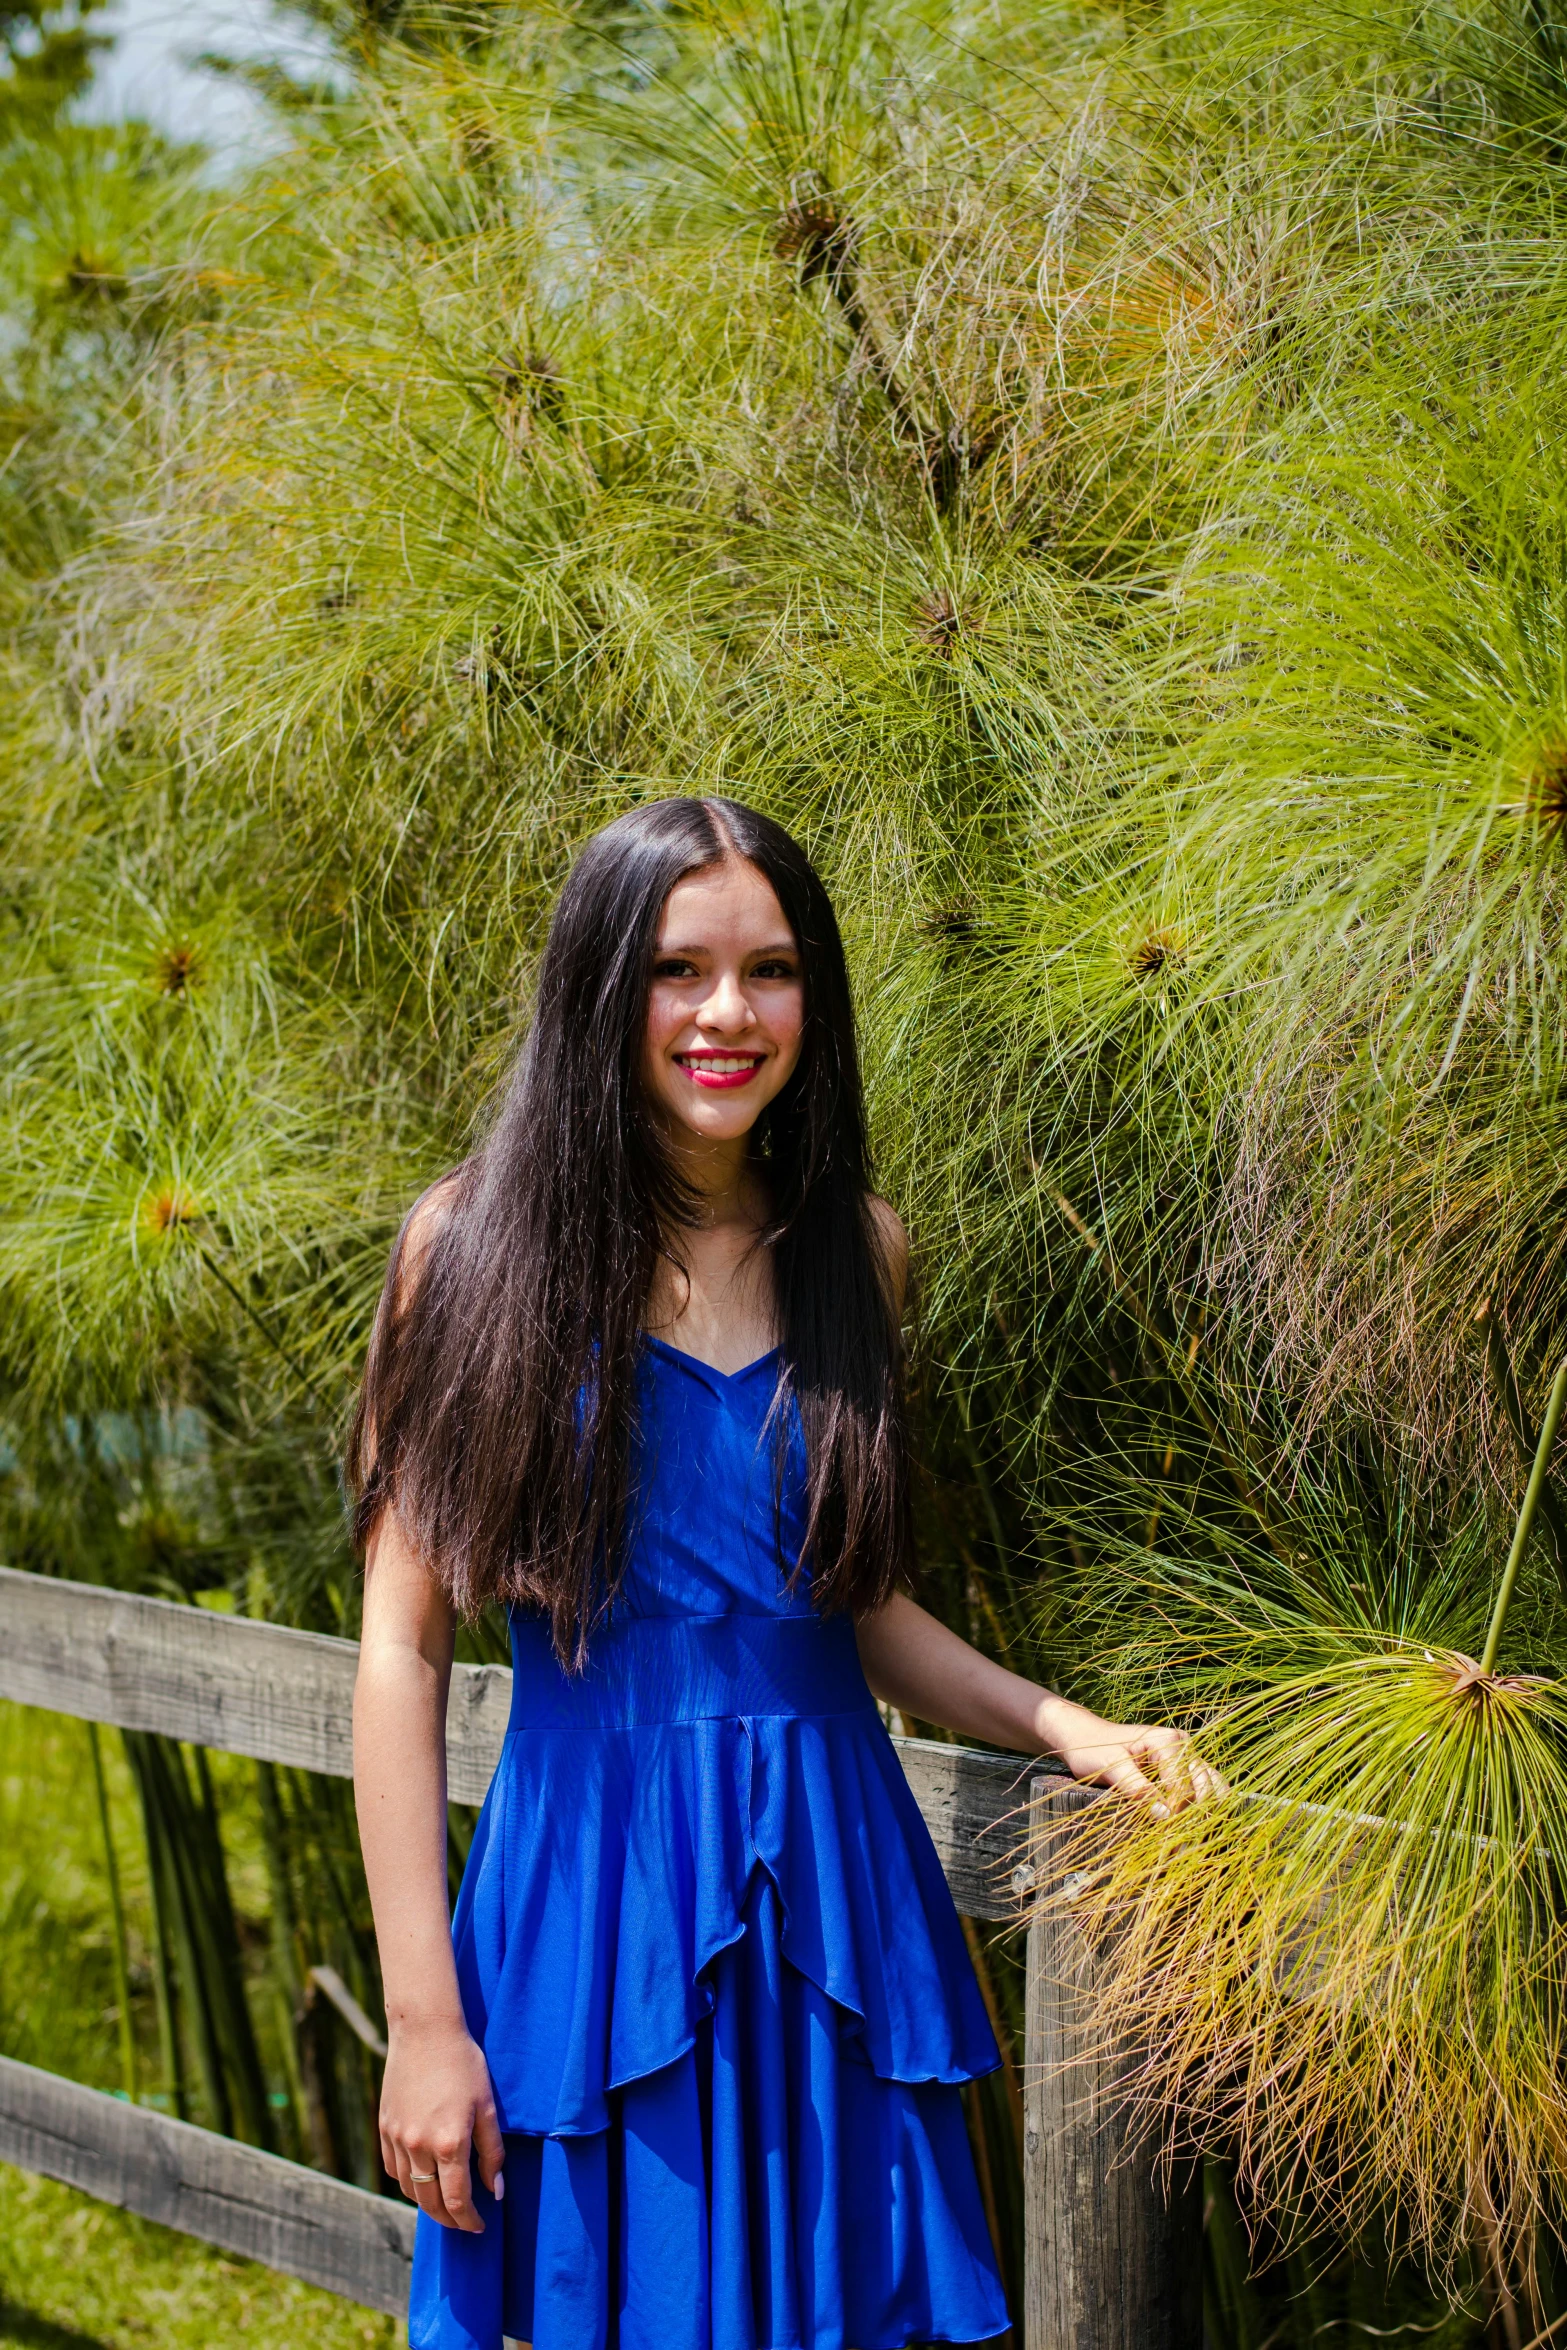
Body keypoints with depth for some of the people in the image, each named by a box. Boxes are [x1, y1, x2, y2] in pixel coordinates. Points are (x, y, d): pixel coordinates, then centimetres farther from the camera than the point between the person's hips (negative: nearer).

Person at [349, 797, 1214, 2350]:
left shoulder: (852, 1246, 6)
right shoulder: (480, 1242, -6)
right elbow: (404, 1648, -7)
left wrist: (1071, 1731, 0)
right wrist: (421, 2015, -10)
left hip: (832, 1891, 4)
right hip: (591, 1885, -3)